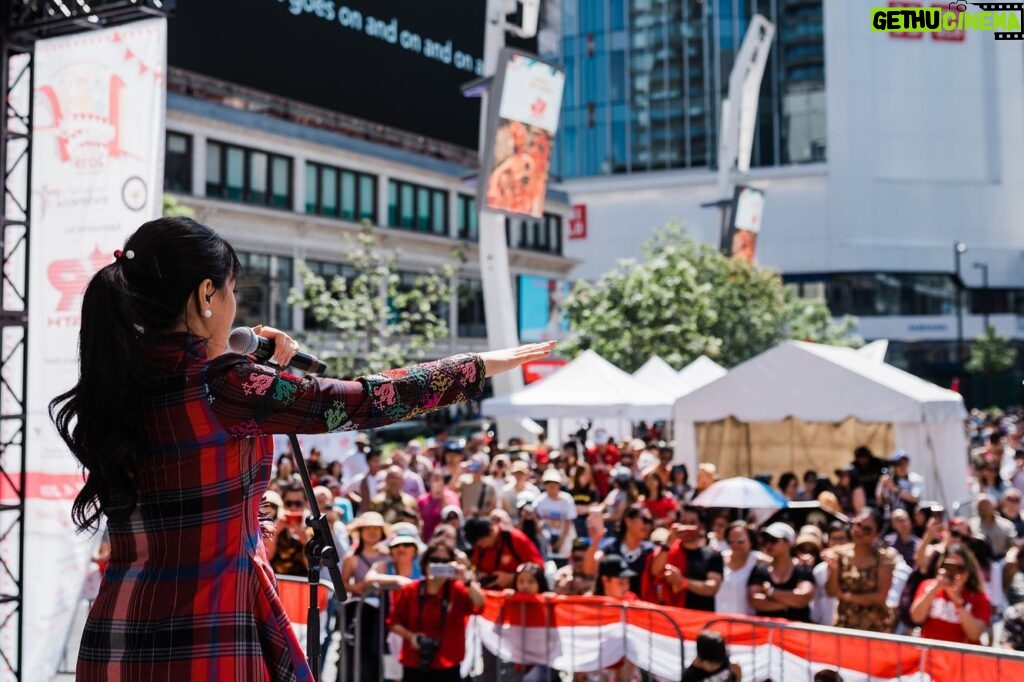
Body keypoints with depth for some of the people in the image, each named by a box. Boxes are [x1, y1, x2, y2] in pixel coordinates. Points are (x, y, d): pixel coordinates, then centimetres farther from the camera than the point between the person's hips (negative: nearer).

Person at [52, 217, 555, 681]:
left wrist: (262, 373, 15)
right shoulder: (222, 384, -16)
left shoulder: (109, 387, 4)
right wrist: (486, 364, 2)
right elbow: (369, 401, -10)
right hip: (205, 637, -7)